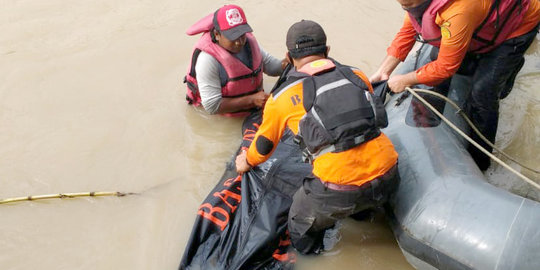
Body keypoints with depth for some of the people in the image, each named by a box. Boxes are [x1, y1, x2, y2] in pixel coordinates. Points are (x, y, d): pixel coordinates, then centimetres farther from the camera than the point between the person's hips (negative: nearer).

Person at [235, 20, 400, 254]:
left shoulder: (282, 96, 5)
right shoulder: (356, 75, 14)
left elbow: (264, 145, 22)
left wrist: (247, 161, 45)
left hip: (341, 191, -4)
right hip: (387, 176, 4)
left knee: (300, 229, 23)